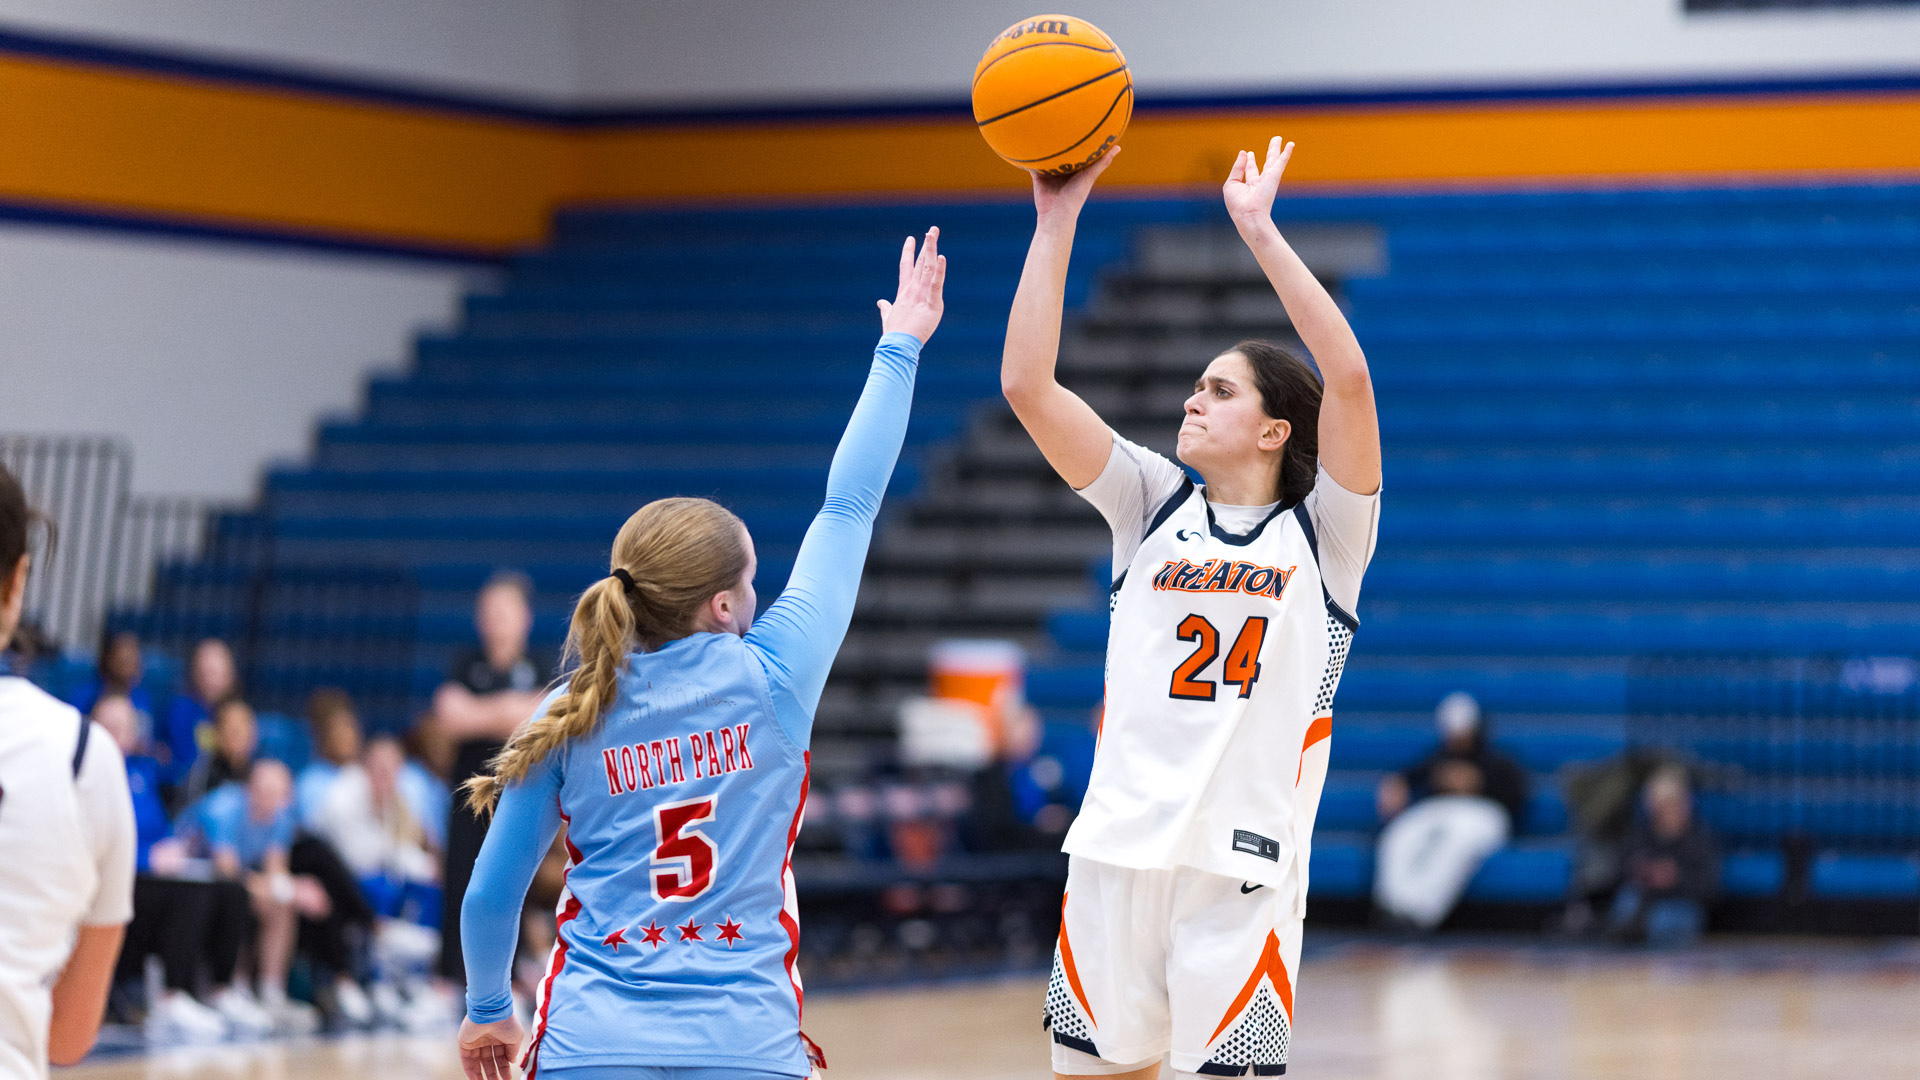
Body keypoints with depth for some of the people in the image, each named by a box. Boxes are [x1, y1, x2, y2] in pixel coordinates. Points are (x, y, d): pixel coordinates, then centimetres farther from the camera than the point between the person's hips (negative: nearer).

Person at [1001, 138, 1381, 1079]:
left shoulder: (1322, 534, 3)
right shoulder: (1154, 506, 11)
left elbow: (1348, 376, -14)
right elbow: (1027, 385, 3)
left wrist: (1258, 231, -12)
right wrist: (1057, 219, -1)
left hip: (1243, 869, -4)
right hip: (1117, 849, 4)